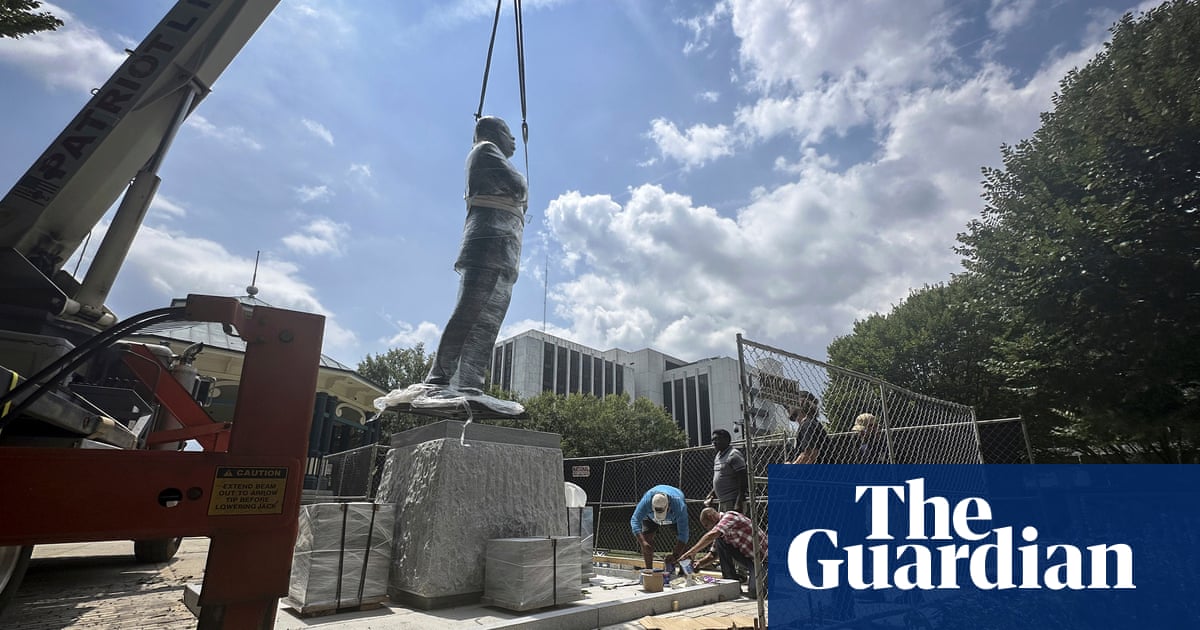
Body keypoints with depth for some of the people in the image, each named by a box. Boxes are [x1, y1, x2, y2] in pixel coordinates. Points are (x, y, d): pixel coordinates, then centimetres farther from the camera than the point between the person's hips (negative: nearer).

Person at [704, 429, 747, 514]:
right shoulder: (717, 456, 15)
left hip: (733, 502, -9)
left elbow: (742, 481, -16)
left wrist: (739, 503, -22)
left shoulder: (734, 455, -12)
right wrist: (711, 495, 16)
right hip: (722, 502, 9)